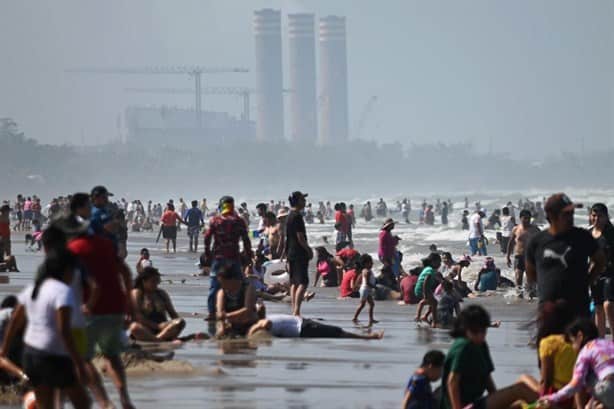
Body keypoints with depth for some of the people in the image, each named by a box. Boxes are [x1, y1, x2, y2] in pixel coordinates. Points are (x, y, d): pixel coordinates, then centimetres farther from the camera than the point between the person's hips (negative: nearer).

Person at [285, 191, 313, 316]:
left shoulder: (290, 216, 15)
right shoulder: (297, 217, -15)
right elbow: (300, 237, -18)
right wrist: (309, 250, -9)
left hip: (291, 253, 10)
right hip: (299, 253, -10)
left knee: (294, 282, 12)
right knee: (303, 282, -12)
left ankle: (294, 310, 13)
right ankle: (296, 310, -21)